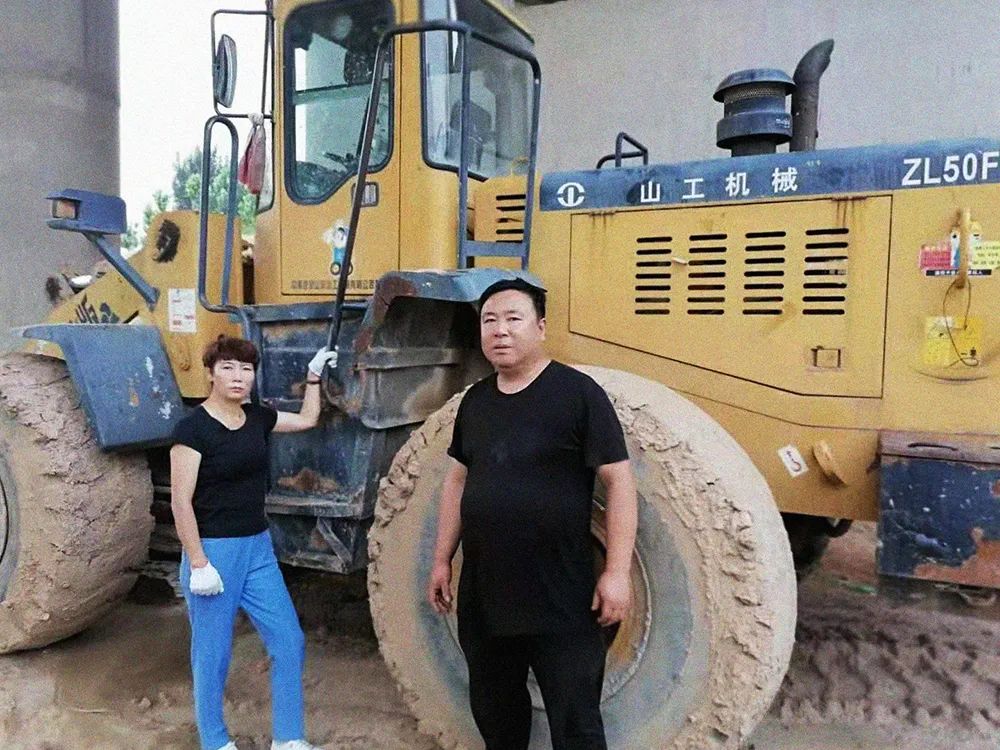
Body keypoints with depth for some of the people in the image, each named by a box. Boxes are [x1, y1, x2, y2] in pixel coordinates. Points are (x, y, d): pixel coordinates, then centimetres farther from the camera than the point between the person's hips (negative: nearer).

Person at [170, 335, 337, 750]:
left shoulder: (258, 417, 4)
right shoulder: (193, 427, -14)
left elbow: (307, 420, 24)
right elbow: (181, 502, -15)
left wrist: (314, 375, 22)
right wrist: (197, 563, -18)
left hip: (258, 548, 7)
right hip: (214, 551, -6)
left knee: (289, 642, 8)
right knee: (212, 653, 7)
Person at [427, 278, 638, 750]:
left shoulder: (578, 393, -12)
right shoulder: (475, 400, 6)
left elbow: (618, 481, -12)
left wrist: (617, 572, -15)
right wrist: (442, 560, 13)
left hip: (561, 598, -5)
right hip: (482, 594, 6)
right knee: (493, 711, 23)